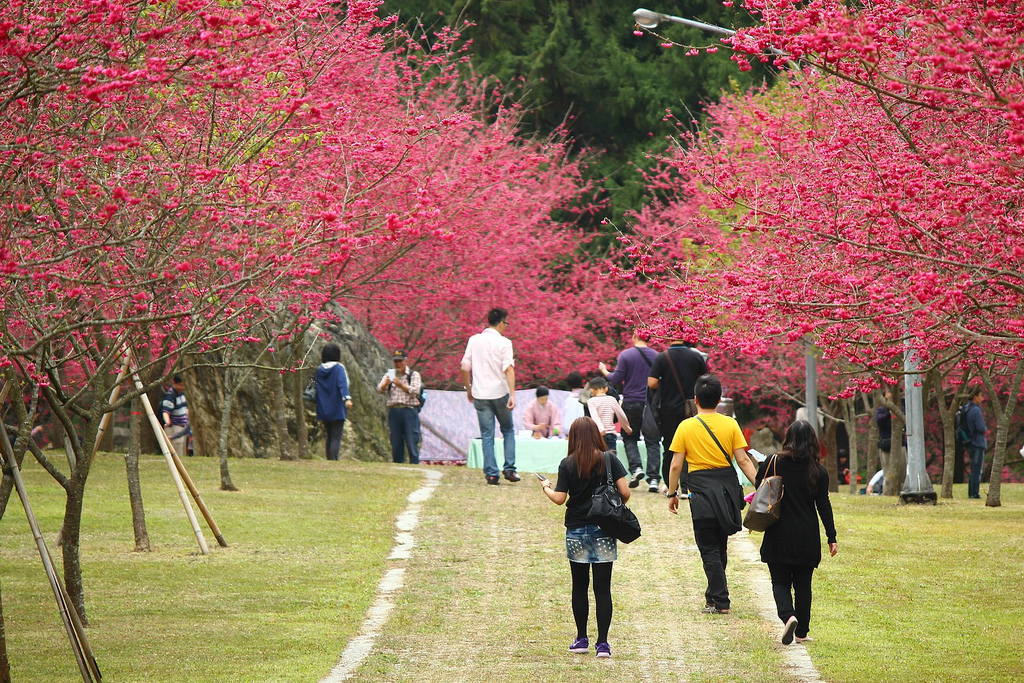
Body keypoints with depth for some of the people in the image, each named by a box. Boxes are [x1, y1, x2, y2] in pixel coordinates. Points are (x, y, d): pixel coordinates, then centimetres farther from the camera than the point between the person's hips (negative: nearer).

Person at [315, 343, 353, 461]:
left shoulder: (319, 370, 9)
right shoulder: (338, 368, -6)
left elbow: (316, 388, 14)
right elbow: (342, 384, -22)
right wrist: (347, 398, -34)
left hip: (324, 410, 5)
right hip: (337, 410, -5)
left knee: (329, 436, 16)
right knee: (336, 437, -7)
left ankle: (329, 459, 13)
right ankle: (333, 459, -19)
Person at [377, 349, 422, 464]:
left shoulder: (414, 375, 8)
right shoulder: (389, 375, 16)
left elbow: (415, 391, -8)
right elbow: (380, 389, 1)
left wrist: (401, 385, -24)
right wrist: (385, 384, -23)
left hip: (409, 411, -3)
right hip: (393, 411, 3)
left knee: (411, 442, -9)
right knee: (396, 444, 4)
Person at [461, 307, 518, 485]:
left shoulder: (474, 340, 4)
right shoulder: (504, 343, -6)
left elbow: (465, 367, 5)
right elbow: (508, 369, -16)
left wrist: (468, 389, 18)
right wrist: (512, 395, -20)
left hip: (480, 394, 2)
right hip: (500, 393, -2)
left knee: (487, 435, 5)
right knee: (508, 430, 15)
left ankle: (491, 473, -1)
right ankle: (509, 469, 6)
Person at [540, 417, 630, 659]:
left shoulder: (568, 465, -5)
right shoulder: (610, 461, -4)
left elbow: (559, 498, -8)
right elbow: (625, 492, -9)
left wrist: (546, 487, 13)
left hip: (576, 532, 0)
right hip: (604, 530, 0)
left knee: (579, 586, 15)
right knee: (603, 588, 0)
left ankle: (581, 639, 20)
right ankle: (602, 643, -4)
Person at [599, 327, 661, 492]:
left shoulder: (625, 355, -6)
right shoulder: (656, 356, -1)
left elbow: (617, 380, -7)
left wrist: (604, 372, 11)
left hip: (631, 402, -1)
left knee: (630, 438, 14)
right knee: (652, 442, 3)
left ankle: (636, 467, -8)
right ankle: (653, 479, -5)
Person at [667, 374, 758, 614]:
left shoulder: (686, 427, -4)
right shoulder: (730, 424, 1)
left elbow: (676, 465, -4)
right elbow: (743, 460, -3)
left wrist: (672, 493, 6)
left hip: (702, 490, -3)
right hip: (728, 486, 3)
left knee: (709, 549, 0)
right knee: (719, 547, 17)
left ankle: (720, 601, -4)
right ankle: (713, 594, 28)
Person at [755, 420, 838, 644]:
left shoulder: (773, 463, -5)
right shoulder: (818, 472, -4)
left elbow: (759, 488, 2)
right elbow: (823, 506, -2)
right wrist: (831, 538, 3)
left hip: (778, 535, -1)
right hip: (807, 537, 1)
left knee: (780, 581, 7)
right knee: (803, 584, 11)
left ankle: (788, 616, -21)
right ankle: (802, 632, 13)